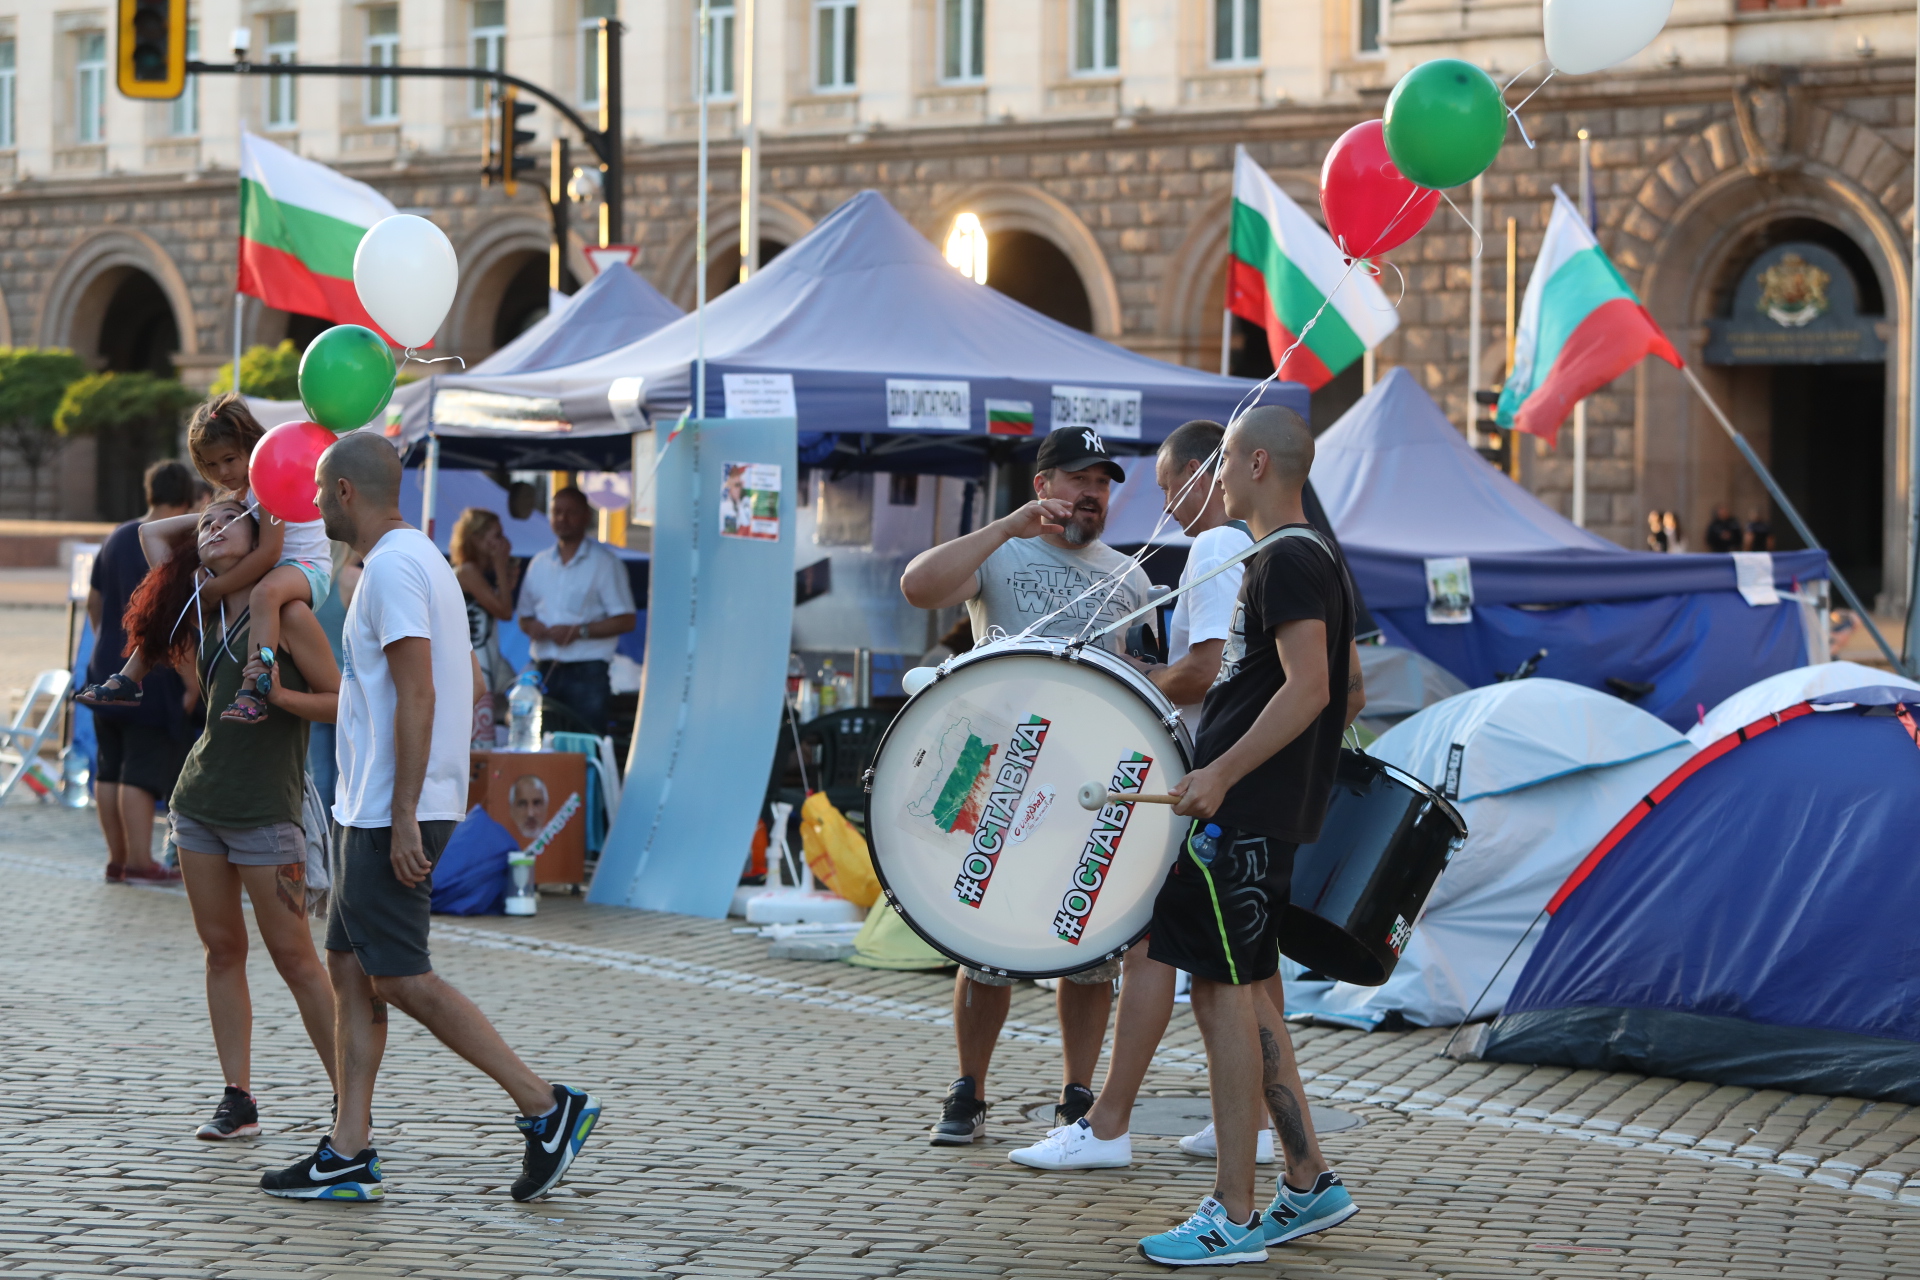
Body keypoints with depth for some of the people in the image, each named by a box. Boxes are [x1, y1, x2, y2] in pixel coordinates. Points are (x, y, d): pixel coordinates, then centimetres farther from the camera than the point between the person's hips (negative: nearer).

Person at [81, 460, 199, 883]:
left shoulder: (116, 540, 10)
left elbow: (94, 602, 19)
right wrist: (191, 681, -16)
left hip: (107, 670, 8)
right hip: (151, 678, -8)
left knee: (110, 769, 11)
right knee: (141, 772, -5)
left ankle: (117, 857, 17)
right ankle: (139, 861, -4)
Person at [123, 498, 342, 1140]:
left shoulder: (285, 610, -9)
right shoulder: (202, 612, 10)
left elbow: (340, 700, -8)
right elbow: (151, 533, 25)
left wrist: (280, 696, -23)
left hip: (266, 809, -7)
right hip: (199, 800, 7)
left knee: (293, 957, -5)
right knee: (222, 949, 7)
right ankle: (238, 1098, 11)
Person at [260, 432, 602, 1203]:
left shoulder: (392, 567, -15)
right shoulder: (419, 558, 17)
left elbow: (417, 696, -23)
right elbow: (469, 684, 23)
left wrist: (403, 816, -25)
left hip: (390, 814, -10)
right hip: (372, 811, 10)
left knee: (399, 979, -7)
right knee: (350, 969, 9)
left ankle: (547, 1108, -5)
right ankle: (348, 1154, 9)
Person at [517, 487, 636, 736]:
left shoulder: (604, 563, 1)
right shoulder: (539, 564, 18)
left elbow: (625, 620, -5)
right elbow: (524, 617, 22)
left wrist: (579, 632, -15)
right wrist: (531, 626, -2)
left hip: (587, 671, -5)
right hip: (544, 670, 5)